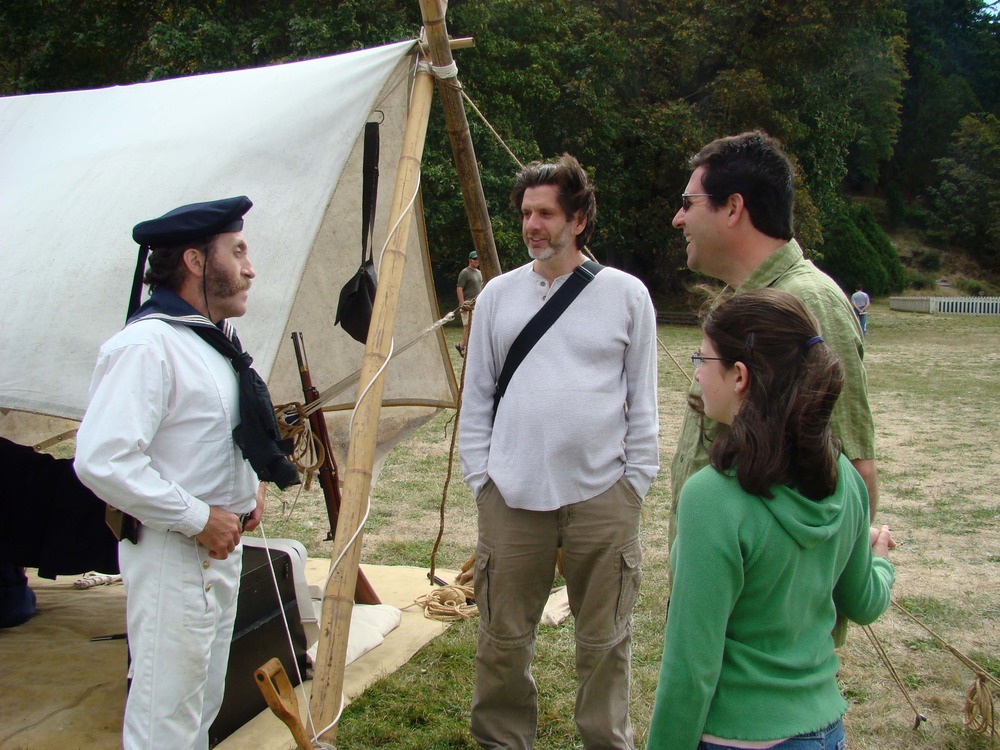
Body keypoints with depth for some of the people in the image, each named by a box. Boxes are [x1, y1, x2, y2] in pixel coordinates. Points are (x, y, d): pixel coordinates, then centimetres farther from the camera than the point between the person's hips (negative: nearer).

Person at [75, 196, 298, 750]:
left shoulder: (214, 338, 11)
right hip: (170, 554, -10)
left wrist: (251, 488, 9)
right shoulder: (145, 345, -21)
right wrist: (198, 519, -22)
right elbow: (102, 461, -29)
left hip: (219, 546, 10)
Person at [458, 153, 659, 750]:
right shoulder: (499, 294, 8)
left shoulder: (626, 293, 3)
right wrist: (479, 473, 5)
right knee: (504, 637, 9)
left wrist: (636, 478, 2)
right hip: (512, 497, 2)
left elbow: (643, 401, 6)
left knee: (605, 640, 10)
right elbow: (477, 398, 11)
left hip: (602, 496, -1)